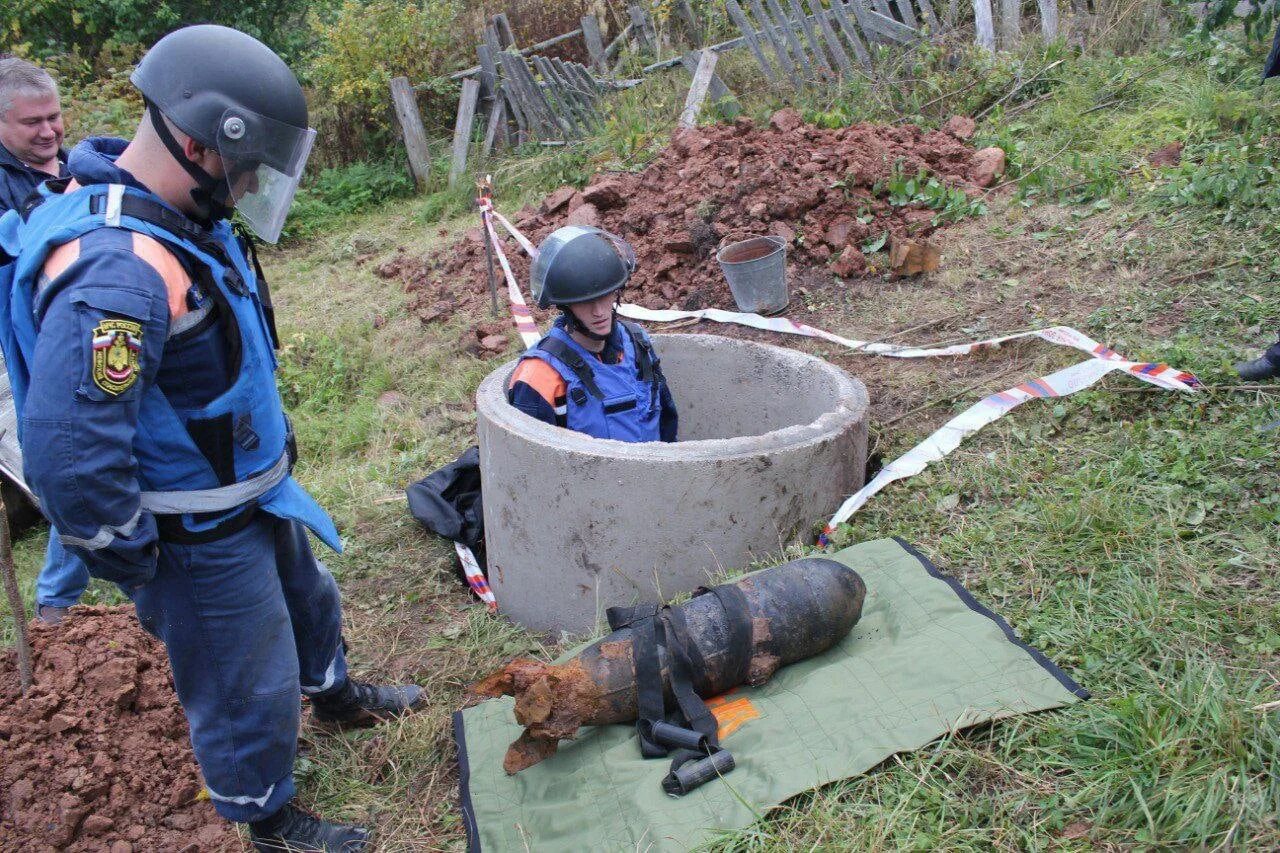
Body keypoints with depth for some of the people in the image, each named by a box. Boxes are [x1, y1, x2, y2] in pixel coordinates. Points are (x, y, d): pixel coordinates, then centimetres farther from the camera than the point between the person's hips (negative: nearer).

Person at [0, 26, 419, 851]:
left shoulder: (179, 217, -3)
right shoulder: (117, 271, -35)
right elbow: (70, 451, -37)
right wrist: (135, 562, -21)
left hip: (252, 490, 10)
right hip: (197, 535, -9)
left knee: (307, 599, 32)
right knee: (249, 688, 12)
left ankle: (336, 696, 61)